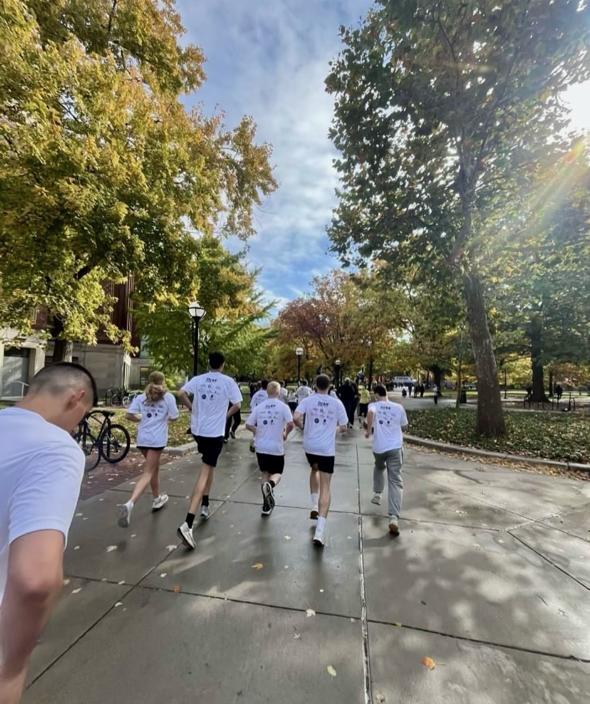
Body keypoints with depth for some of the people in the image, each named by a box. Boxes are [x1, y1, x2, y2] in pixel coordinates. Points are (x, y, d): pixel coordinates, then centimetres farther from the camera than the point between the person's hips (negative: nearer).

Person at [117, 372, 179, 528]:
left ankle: (157, 499, 36)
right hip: (157, 439, -5)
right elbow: (174, 418, -2)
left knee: (154, 468, 23)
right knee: (147, 474, -2)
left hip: (142, 438, 5)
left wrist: (142, 419, 16)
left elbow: (129, 415, -1)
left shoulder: (141, 397, 7)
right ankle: (129, 504, -20)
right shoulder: (168, 397, -3)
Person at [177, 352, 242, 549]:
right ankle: (188, 524, -8)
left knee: (208, 467, 27)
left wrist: (192, 408, 5)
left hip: (198, 429, 5)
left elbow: (182, 393, -8)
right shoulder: (228, 381, -8)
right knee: (204, 473, -2)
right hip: (215, 432, -5)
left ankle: (205, 505, 36)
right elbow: (237, 404, -10)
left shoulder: (198, 379, 2)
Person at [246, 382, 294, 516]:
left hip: (261, 447, 3)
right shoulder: (283, 406, -8)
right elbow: (290, 424, -18)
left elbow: (248, 425, 1)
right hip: (276, 447, -3)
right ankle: (270, 484, -18)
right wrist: (286, 434, 2)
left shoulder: (259, 406, 1)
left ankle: (267, 504, 19)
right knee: (277, 473, 16)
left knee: (265, 472, 20)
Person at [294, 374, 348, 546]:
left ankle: (314, 506, 32)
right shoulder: (337, 403, -2)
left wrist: (303, 427, 6)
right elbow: (344, 427, 3)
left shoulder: (307, 400, -3)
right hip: (327, 449, -1)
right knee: (325, 487, 3)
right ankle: (320, 531, -2)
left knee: (314, 470, 32)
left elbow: (295, 418, -14)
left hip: (309, 446, 2)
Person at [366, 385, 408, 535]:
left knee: (379, 468, 32)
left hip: (378, 447, 0)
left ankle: (377, 495, 39)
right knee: (395, 481, 0)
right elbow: (404, 426, 17)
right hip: (395, 447, 0)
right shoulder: (398, 407, 5)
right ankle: (394, 517, -10)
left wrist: (368, 430, -16)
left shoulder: (374, 405, -1)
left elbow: (371, 413, -26)